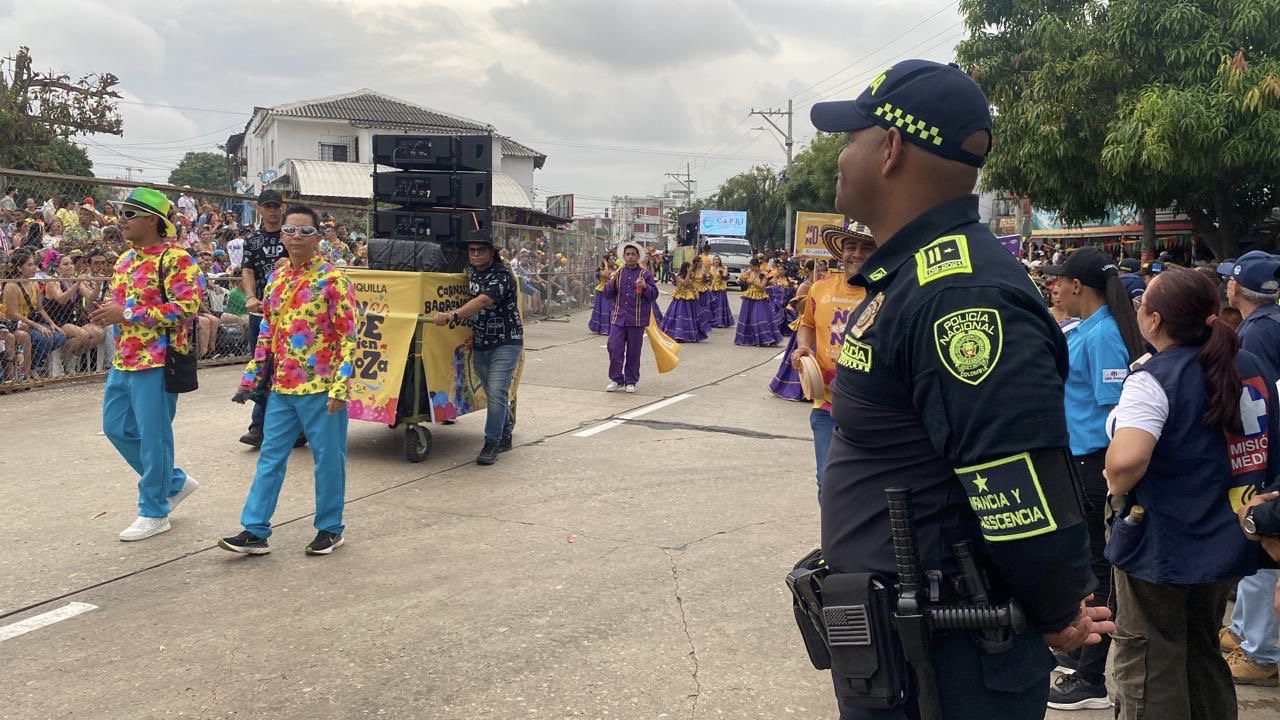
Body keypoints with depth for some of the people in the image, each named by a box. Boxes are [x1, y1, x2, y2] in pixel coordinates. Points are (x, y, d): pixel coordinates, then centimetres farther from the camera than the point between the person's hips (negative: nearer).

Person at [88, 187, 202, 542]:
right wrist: (107, 313, 2)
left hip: (156, 361, -9)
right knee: (117, 428, 14)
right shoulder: (126, 259, 15)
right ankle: (175, 482, 29)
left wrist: (127, 314, -22)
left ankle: (154, 513, 12)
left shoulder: (175, 259, -13)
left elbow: (186, 306, -23)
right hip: (123, 361, 10)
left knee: (153, 436, -1)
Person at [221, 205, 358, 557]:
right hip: (282, 387, 6)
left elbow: (348, 337, -12)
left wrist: (340, 387, -18)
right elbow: (267, 333, 17)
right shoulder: (277, 278, 10)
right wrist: (250, 378, 13)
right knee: (270, 458, 9)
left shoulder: (332, 279, -9)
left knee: (327, 459, 5)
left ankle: (330, 528, 19)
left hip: (320, 387, -6)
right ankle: (255, 531, 16)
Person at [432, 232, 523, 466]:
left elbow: (483, 301, -32)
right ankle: (505, 436, 27)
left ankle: (491, 444, -9)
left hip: (505, 342, -7)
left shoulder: (501, 274, -17)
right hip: (480, 344, 7)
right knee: (493, 393, 13)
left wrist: (453, 316, -44)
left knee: (496, 392, -14)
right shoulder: (471, 271, 7)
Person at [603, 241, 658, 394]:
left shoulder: (645, 274, 0)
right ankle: (616, 379, 11)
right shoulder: (617, 273, 7)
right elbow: (607, 294, 7)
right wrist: (611, 282, -11)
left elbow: (654, 295, -2)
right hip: (618, 318, 2)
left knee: (633, 352, 5)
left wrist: (645, 287, -20)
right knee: (614, 349, -2)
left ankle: (631, 381, 16)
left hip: (637, 319, -2)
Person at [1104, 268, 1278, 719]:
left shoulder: (1155, 378, -21)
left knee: (1149, 671, 6)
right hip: (1227, 542, 7)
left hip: (1161, 545, -7)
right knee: (1204, 657, 23)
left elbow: (1126, 462, -35)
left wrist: (1117, 487, -15)